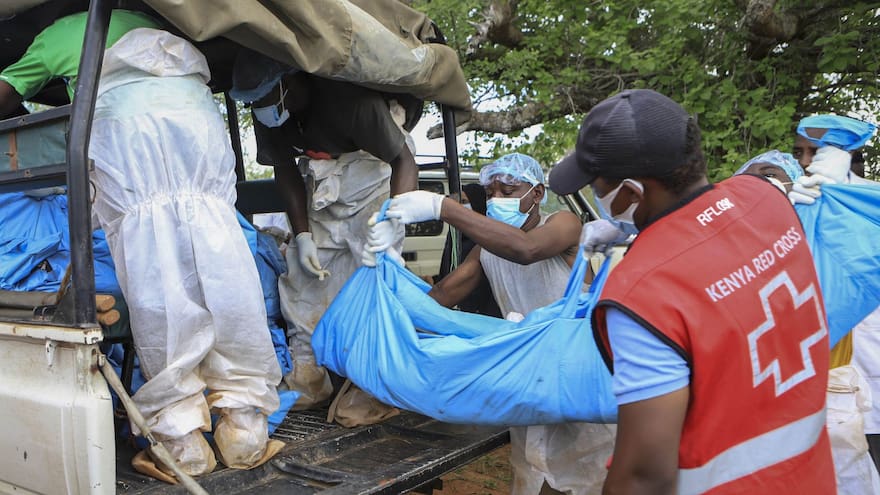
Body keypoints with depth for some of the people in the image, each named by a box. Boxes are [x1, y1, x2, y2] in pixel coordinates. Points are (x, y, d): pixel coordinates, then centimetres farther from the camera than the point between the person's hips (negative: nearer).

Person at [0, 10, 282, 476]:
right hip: (197, 112, 3)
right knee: (221, 272, -2)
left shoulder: (56, 34, 31)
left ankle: (181, 436, -5)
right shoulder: (144, 21, 40)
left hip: (123, 125, -3)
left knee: (152, 281, -6)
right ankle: (244, 419, -1)